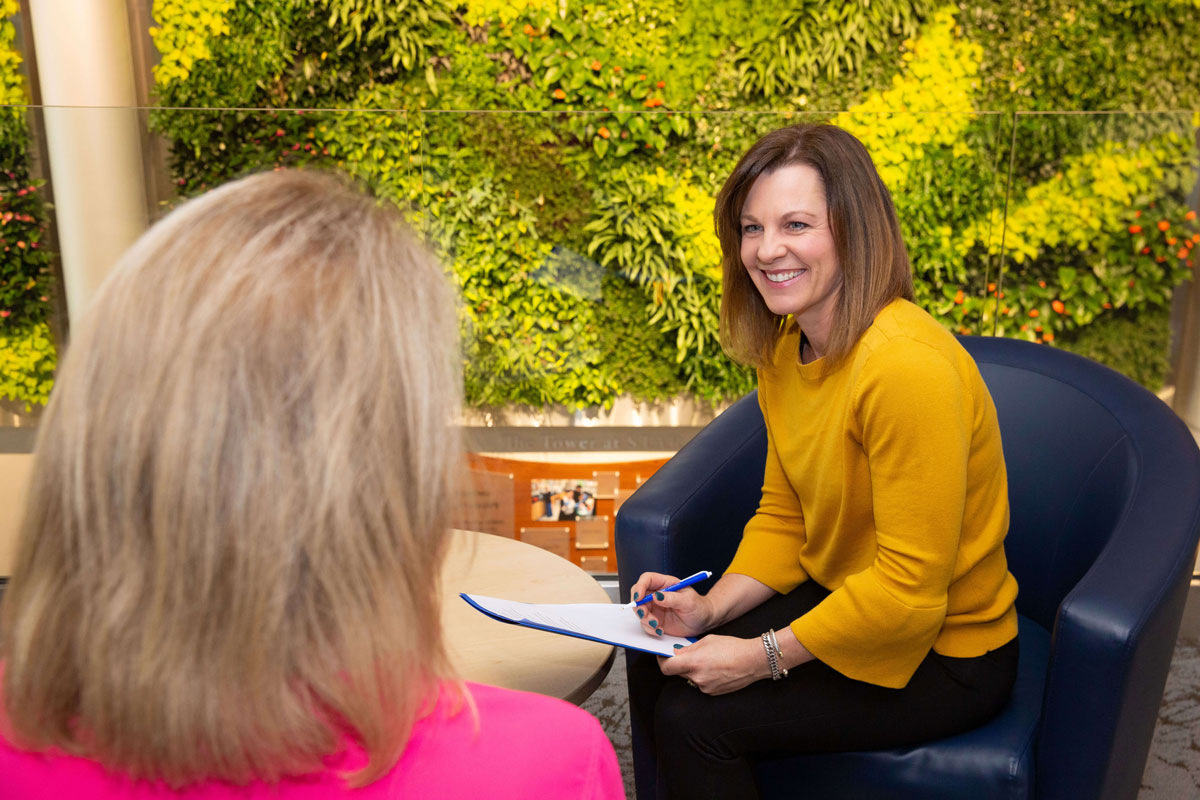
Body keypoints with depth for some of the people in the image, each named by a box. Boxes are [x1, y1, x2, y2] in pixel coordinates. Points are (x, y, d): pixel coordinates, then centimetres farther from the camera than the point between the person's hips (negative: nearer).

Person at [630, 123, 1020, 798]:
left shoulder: (907, 366, -30)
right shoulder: (784, 344, -1)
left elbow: (910, 588, -27)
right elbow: (784, 516, 7)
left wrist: (765, 656, -21)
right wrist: (711, 607, -8)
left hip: (941, 655, -8)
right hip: (840, 599, 8)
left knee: (694, 717, -14)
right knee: (659, 673, 5)